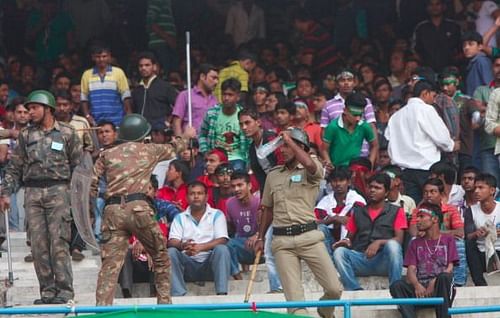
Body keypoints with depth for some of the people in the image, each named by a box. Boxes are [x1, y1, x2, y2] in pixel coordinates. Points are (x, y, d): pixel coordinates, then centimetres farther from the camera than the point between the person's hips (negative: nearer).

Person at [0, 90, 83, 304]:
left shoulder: (67, 133, 5)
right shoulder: (26, 136, 14)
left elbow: (78, 166, 5)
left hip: (58, 190, -3)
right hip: (33, 192, 3)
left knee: (59, 242, -9)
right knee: (39, 244, 0)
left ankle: (64, 290, -6)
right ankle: (47, 290, 4)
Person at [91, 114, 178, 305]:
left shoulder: (107, 154, 17)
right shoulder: (149, 150, 15)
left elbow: (92, 185, 8)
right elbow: (172, 150, 36)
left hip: (112, 211, 2)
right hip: (138, 208, -2)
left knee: (110, 264, -4)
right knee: (160, 257, 15)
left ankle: (102, 306, -17)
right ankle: (164, 301, 16)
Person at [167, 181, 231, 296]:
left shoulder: (217, 215, 8)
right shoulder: (180, 218, 14)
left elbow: (222, 240, -6)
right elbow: (172, 242, 0)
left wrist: (200, 247, -24)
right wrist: (183, 246, -26)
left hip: (210, 264, -1)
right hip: (188, 264, 1)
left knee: (222, 249, -29)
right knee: (171, 252, -24)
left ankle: (222, 293, -36)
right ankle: (178, 294, -33)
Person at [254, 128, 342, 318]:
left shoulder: (311, 171, 3)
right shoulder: (273, 175, 17)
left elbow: (309, 164, -23)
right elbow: (268, 209, 25)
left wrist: (290, 140, -11)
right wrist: (260, 238, 20)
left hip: (309, 236, -3)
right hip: (281, 240, 3)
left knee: (334, 289, -6)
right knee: (294, 298, -6)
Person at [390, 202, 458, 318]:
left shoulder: (447, 239, 13)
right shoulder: (415, 243, 21)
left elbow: (450, 268, 2)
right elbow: (411, 270, 7)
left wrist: (434, 282, -18)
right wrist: (417, 285, -16)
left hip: (440, 287, -2)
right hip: (420, 287, 2)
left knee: (445, 277, -37)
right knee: (396, 286, -27)